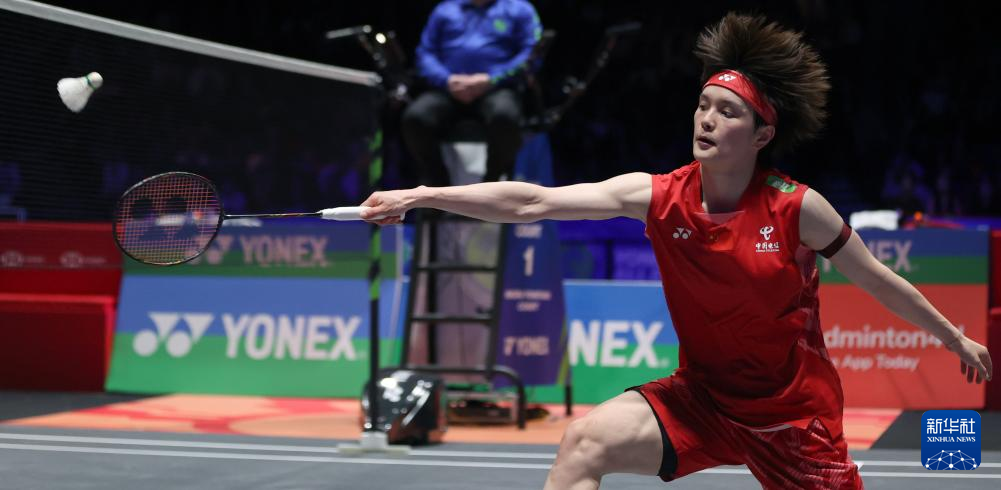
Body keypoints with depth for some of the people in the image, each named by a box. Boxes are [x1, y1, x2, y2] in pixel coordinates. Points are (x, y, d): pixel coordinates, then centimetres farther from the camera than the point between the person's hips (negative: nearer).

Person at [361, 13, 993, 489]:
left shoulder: (797, 207, -15)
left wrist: (954, 337, 10)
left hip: (794, 413, -2)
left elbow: (876, 279, 1)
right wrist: (420, 196, -24)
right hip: (701, 397, 2)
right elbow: (532, 202, -17)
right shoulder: (660, 196, -11)